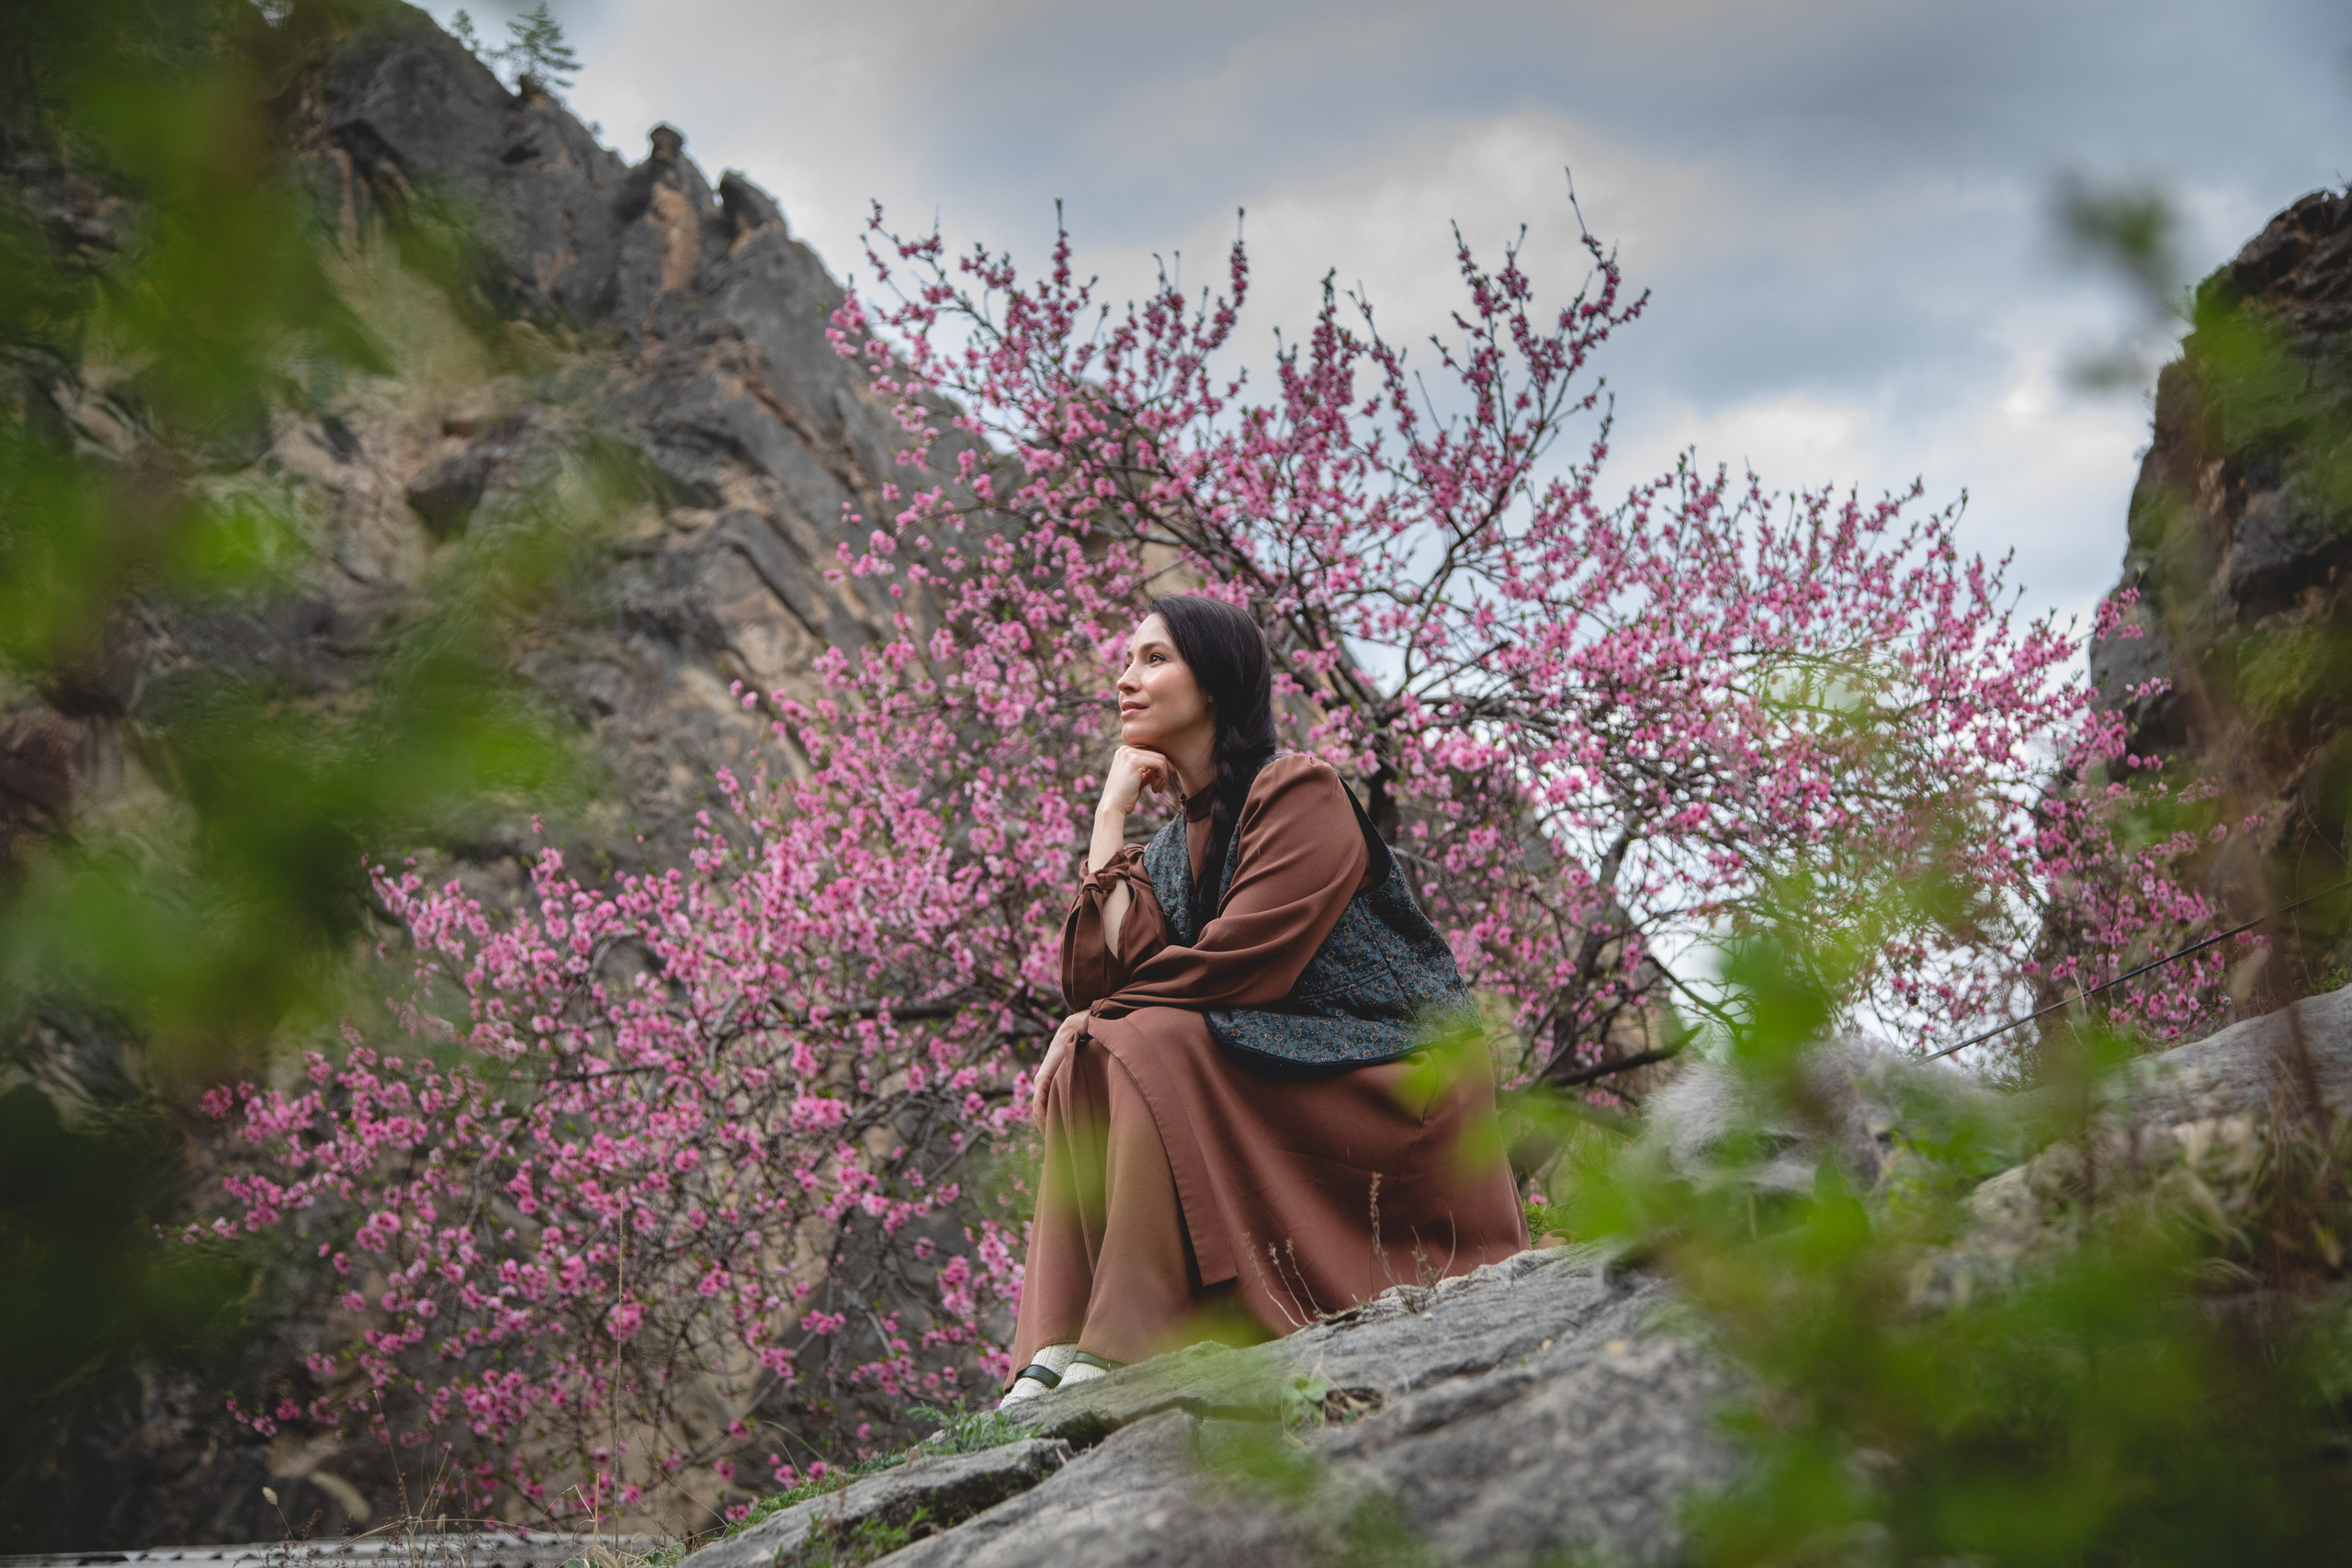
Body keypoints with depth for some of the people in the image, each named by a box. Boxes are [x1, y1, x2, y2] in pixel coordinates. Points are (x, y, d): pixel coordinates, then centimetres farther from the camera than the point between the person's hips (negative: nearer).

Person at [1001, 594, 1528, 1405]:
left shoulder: (1299, 792, -9)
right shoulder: (1173, 845, 14)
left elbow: (1240, 965, -20)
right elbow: (1103, 977, -2)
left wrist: (1097, 1019, -8)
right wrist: (1110, 817, -1)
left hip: (1399, 1087, -7)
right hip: (1272, 1087, 7)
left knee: (1157, 1044, -26)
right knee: (1086, 1066, -11)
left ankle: (1122, 1346, -30)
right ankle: (1059, 1346, -21)